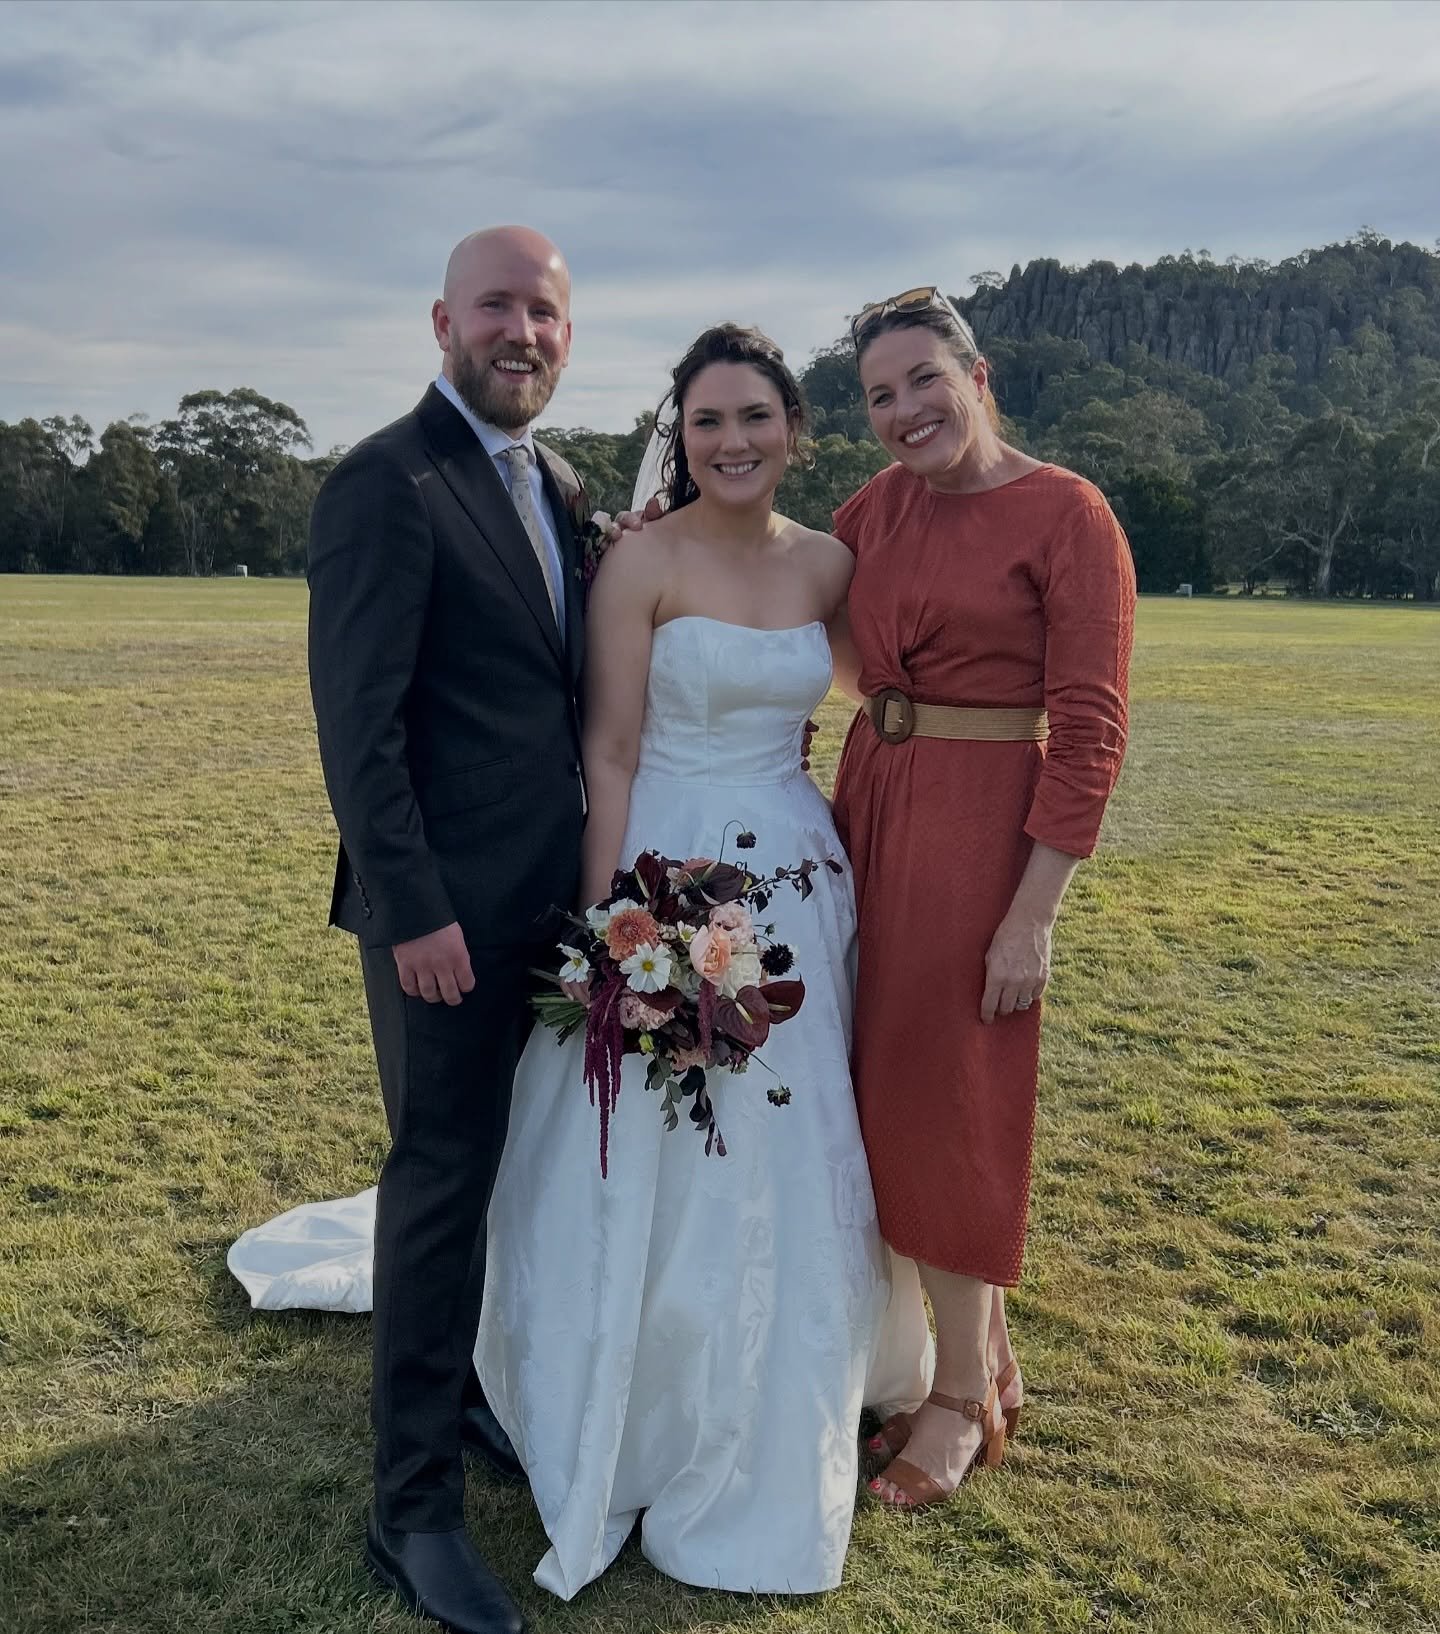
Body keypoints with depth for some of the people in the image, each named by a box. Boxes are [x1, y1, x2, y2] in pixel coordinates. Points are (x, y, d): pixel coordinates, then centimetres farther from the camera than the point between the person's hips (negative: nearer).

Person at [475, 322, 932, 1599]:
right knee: (648, 1164, 6)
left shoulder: (829, 565, 5)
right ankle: (647, 1435, 30)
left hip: (796, 881, 5)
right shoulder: (642, 560, -8)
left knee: (785, 1169, 14)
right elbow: (610, 752, -10)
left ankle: (761, 1456, 38)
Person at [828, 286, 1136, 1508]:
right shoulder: (879, 509, 8)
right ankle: (983, 1356, 34)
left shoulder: (1066, 515, -11)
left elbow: (1089, 730, -15)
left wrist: (1033, 914, -18)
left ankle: (965, 1401, 25)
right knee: (889, 1092, 14)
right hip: (870, 813, 7)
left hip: (980, 832, -7)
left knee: (946, 1101, 3)